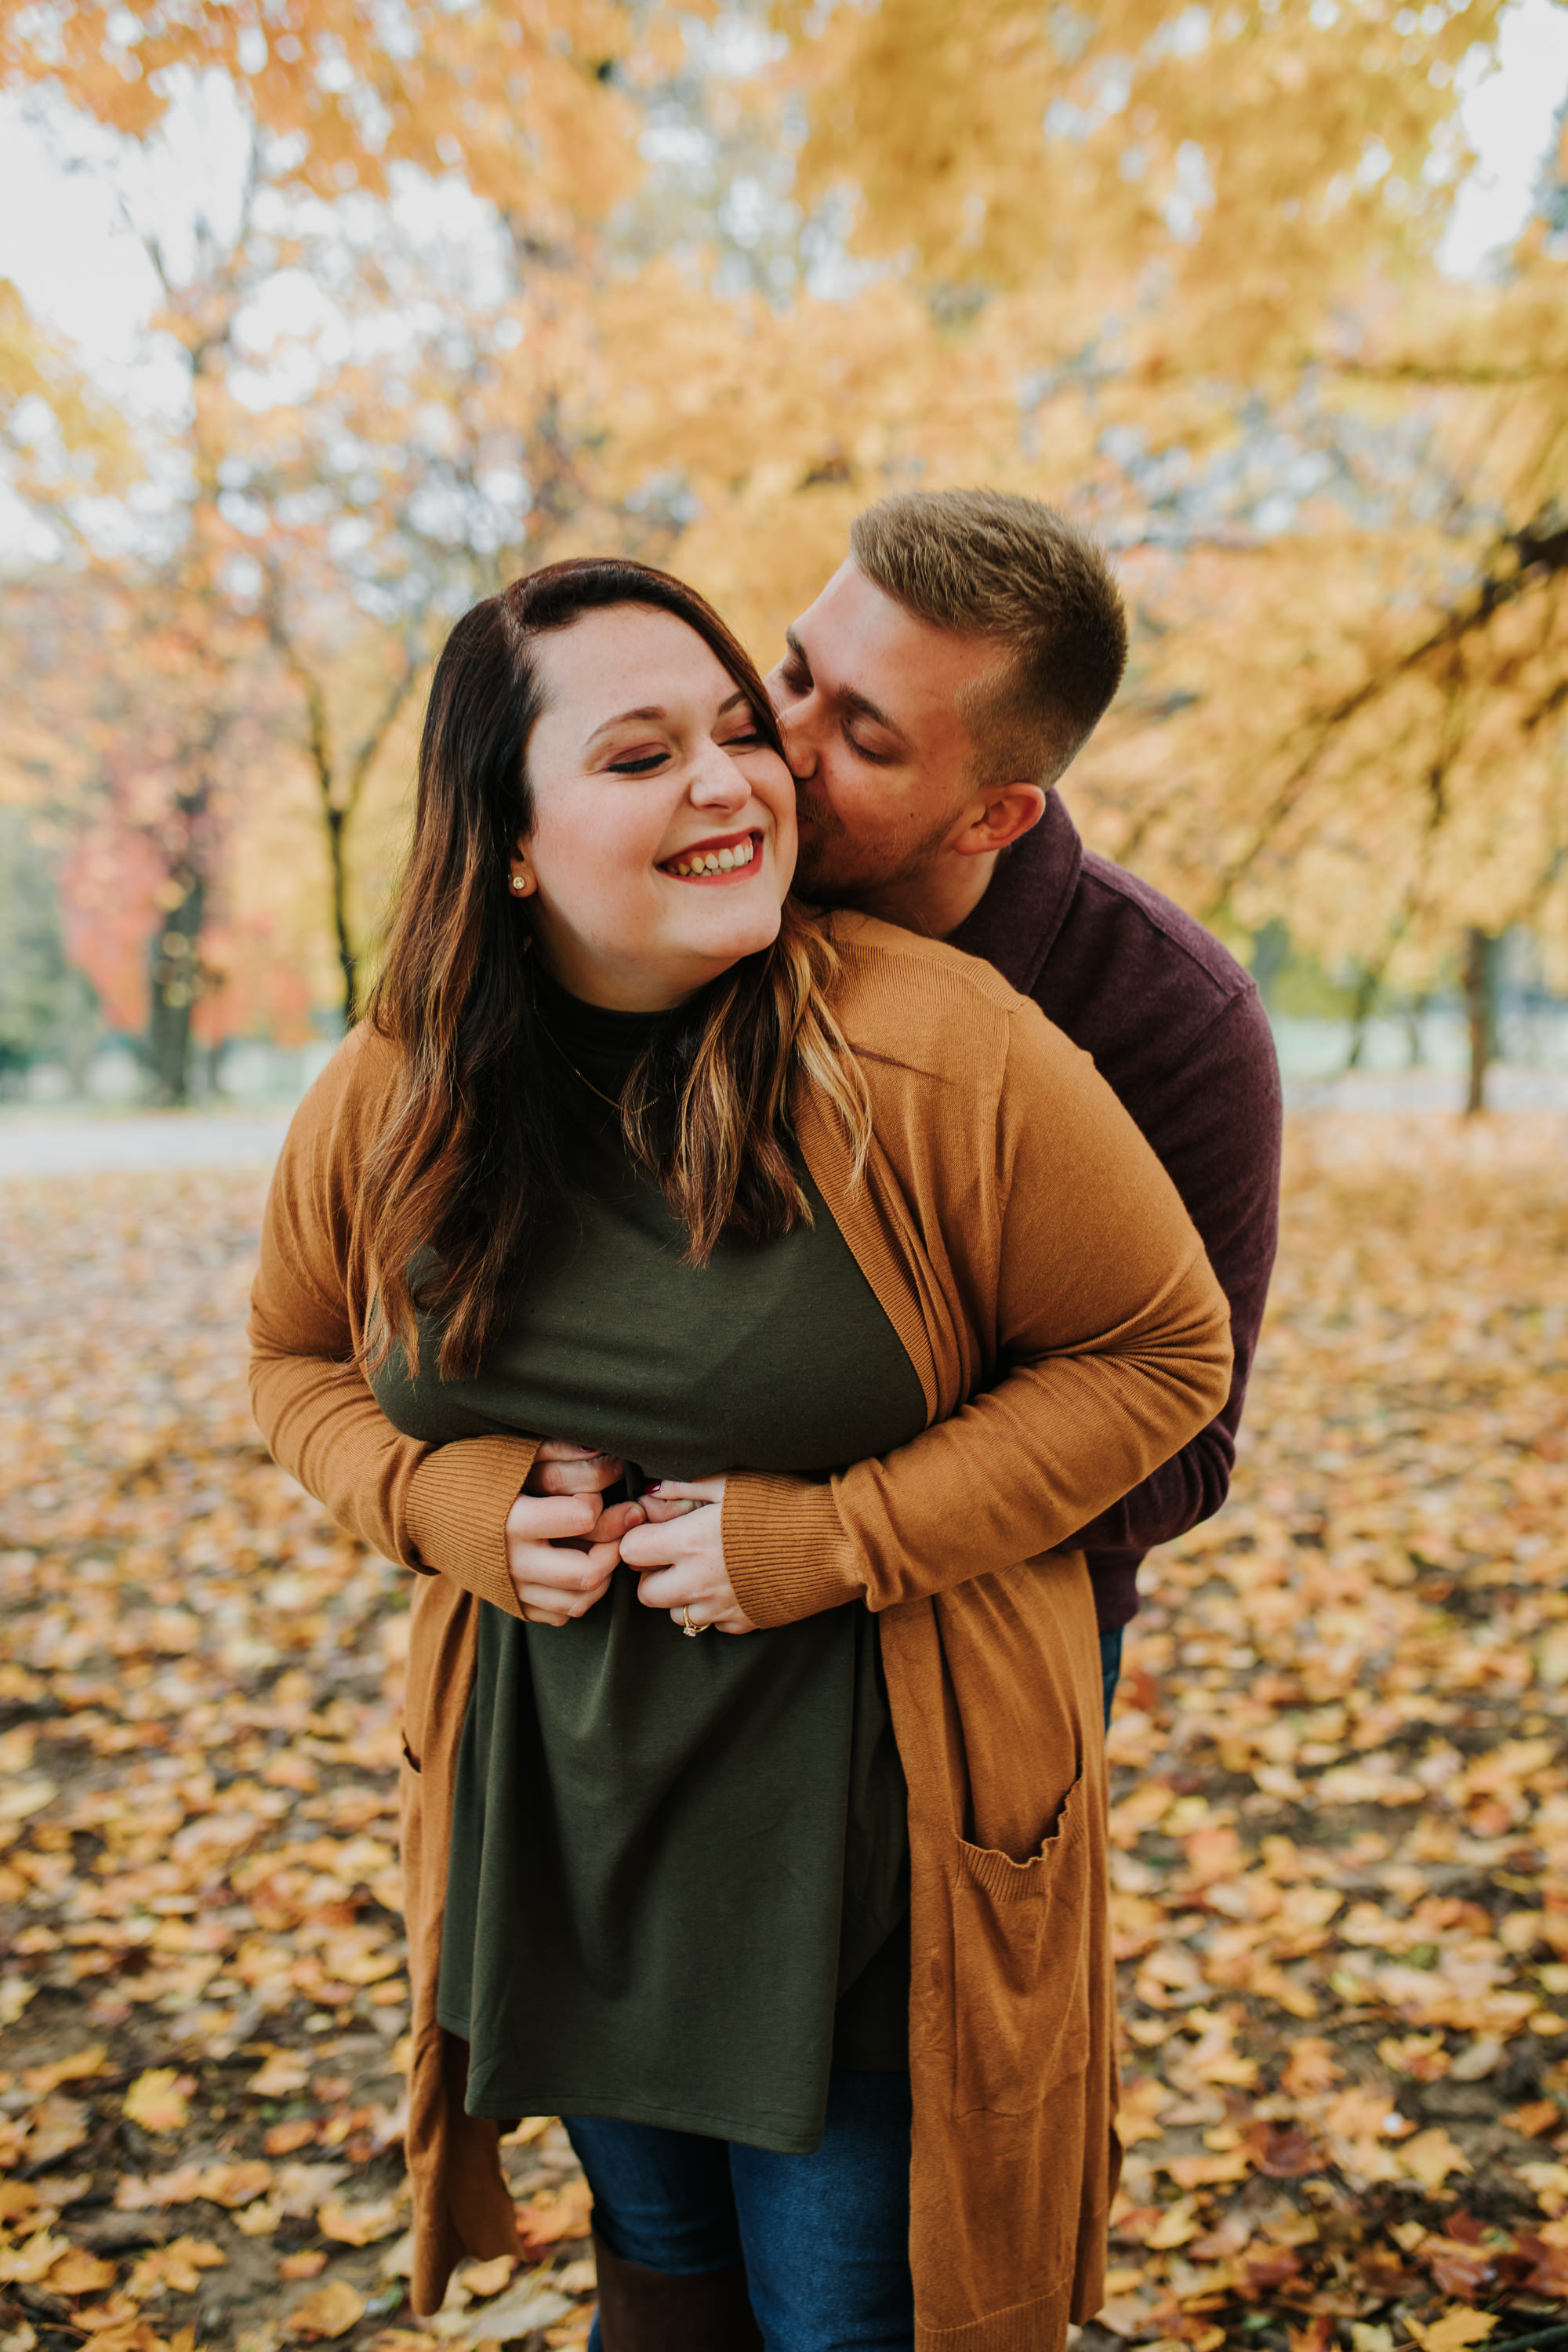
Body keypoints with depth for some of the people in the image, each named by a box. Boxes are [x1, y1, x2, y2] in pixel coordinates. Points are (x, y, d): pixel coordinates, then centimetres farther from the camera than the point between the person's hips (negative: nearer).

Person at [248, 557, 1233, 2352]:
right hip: (558, 1815, 4)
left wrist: (836, 1539, -20)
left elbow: (1162, 1349, -11)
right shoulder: (386, 1103, -8)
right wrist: (446, 1502, -12)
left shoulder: (938, 1053, -20)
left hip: (871, 1829, -3)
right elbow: (298, 1361, 9)